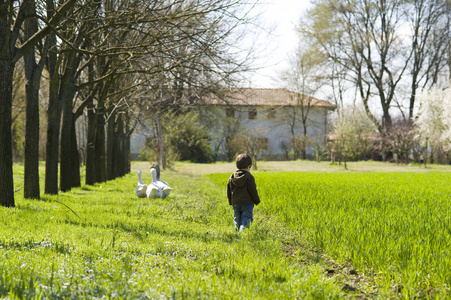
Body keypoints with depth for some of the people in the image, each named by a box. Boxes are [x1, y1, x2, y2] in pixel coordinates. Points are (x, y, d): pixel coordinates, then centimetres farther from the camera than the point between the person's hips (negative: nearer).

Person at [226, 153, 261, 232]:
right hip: (247, 203, -5)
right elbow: (253, 191, -8)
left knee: (237, 222, 13)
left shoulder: (232, 177, 8)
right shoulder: (249, 177, -8)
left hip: (235, 203, 5)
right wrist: (257, 201, 5)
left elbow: (228, 191, 13)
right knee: (246, 222, -7)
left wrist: (231, 202, 24)